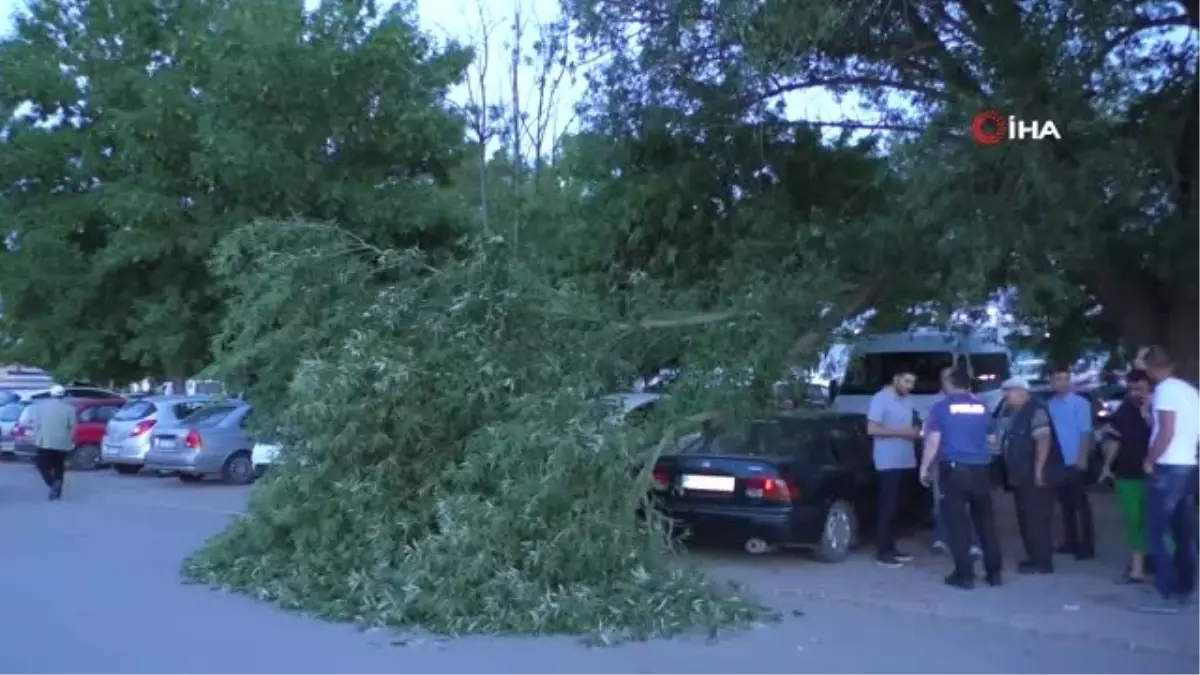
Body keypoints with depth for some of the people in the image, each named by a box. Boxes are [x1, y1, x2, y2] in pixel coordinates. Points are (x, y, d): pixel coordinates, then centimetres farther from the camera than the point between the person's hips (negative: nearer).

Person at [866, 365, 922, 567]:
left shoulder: (908, 401, 14)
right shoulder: (880, 399, -11)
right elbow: (872, 429, -18)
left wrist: (915, 432, 2)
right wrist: (902, 432, -19)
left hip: (906, 461, 8)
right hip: (888, 463, -8)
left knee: (896, 506, 12)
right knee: (888, 506, -7)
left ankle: (891, 547, 20)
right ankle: (882, 552, -2)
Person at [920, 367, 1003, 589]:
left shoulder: (941, 407, -3)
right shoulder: (981, 406, 10)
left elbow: (933, 441, -8)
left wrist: (925, 468, 1)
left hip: (954, 470, -4)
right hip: (980, 470, 4)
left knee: (957, 523, 0)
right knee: (986, 521, 13)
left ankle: (965, 574, 0)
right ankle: (994, 572, 17)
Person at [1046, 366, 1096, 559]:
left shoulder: (1080, 403, -6)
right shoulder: (1049, 405, 7)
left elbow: (1085, 432, -9)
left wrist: (1082, 458, -14)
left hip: (1075, 462, -5)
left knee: (1081, 505, -1)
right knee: (1066, 504, 13)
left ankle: (1087, 546, 2)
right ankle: (1070, 542, 21)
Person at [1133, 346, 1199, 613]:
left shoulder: (1165, 389, -12)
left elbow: (1166, 432, -20)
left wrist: (1150, 461, -9)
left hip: (1168, 468, -9)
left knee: (1156, 532, -6)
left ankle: (1168, 595, -8)